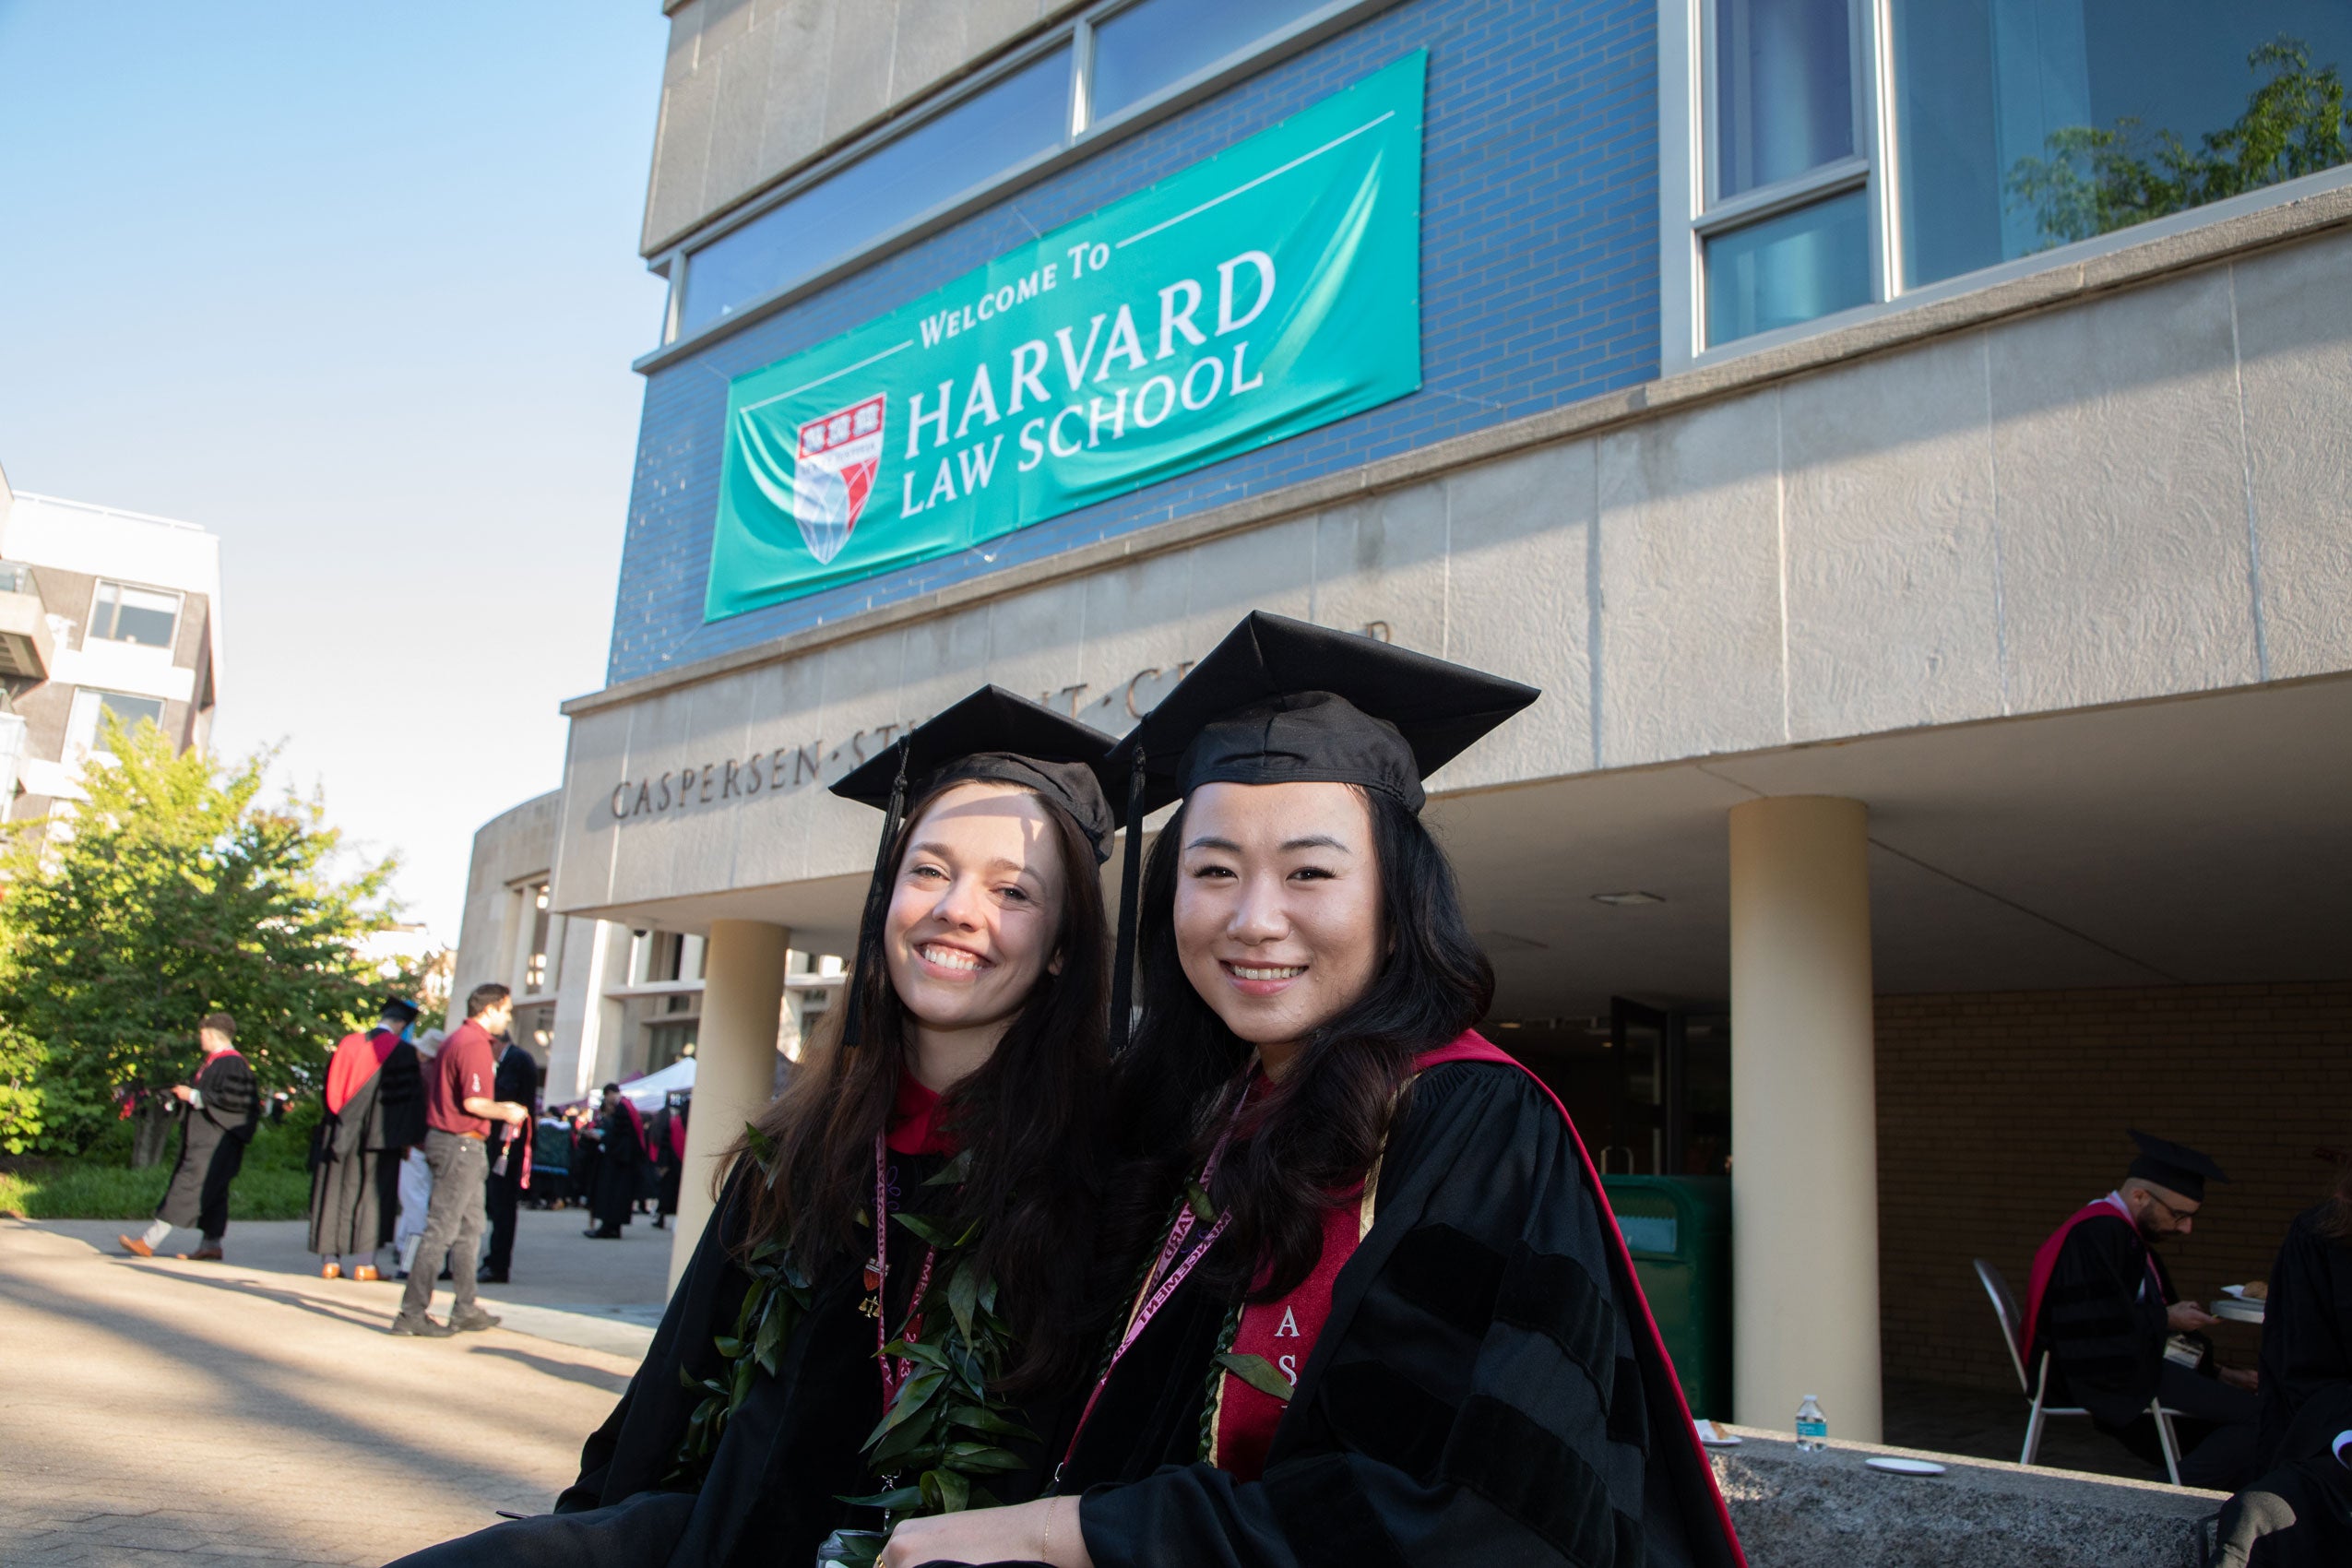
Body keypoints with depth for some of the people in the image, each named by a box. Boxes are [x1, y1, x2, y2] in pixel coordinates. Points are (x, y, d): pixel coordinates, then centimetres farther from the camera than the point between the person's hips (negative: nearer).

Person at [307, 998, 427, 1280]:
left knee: (334, 1192, 10)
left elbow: (331, 1089, 15)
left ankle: (329, 1261, 12)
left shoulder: (347, 1044, 8)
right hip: (379, 1136, -4)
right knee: (372, 1193, 1)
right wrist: (407, 1139, -2)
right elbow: (409, 1097, -7)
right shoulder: (402, 1051, -7)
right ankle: (364, 1263, -1)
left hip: (339, 1135, 5)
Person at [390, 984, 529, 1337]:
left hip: (443, 1135, 11)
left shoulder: (456, 1039, 17)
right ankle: (412, 1313, -2)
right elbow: (474, 1102, -22)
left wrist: (499, 1107, 19)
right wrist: (505, 1113, -5)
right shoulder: (475, 1044, -16)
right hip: (461, 1145, -11)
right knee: (442, 1229, -6)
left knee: (469, 1228, 15)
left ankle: (467, 1310, 21)